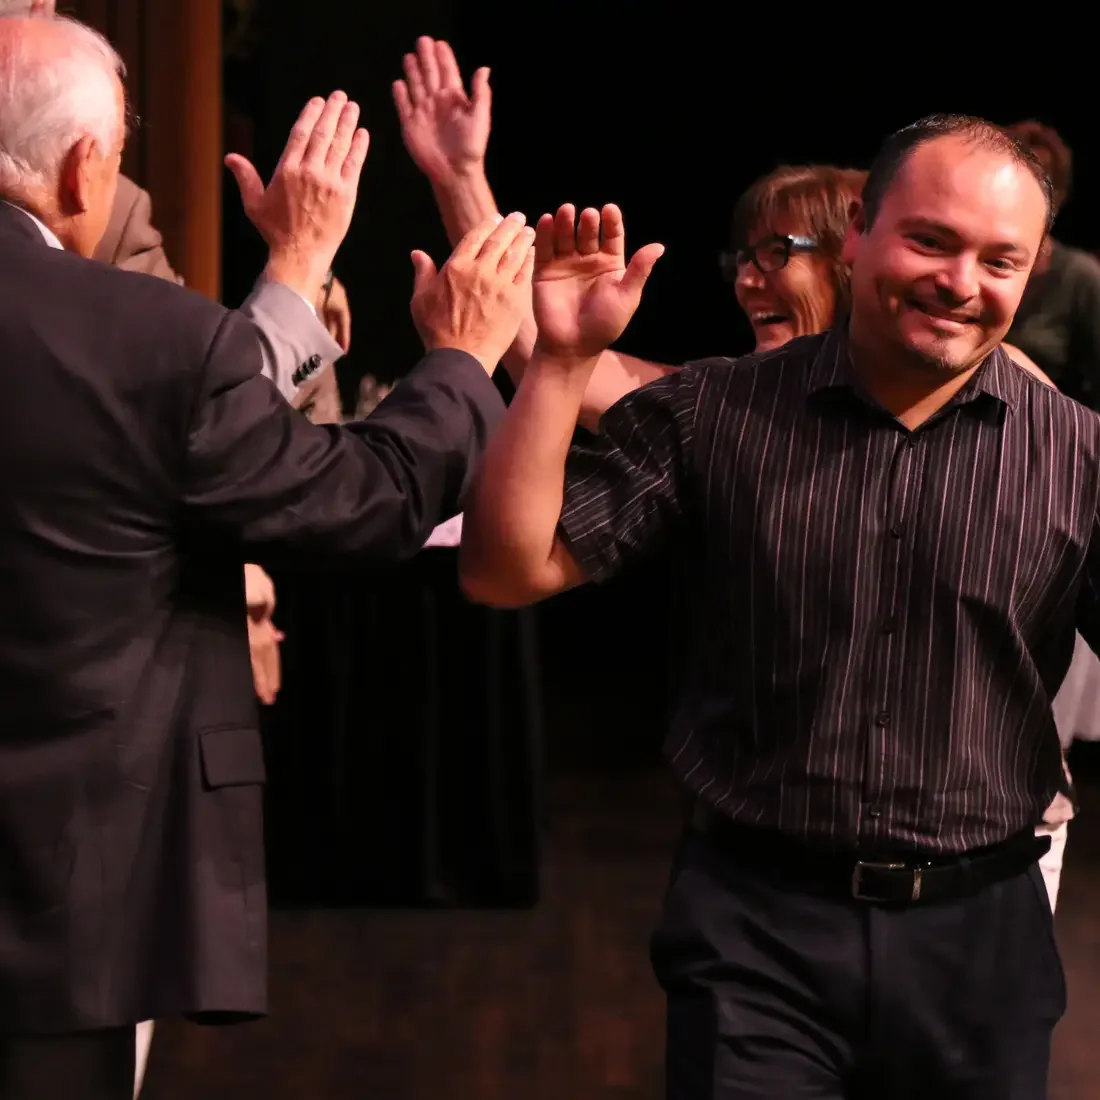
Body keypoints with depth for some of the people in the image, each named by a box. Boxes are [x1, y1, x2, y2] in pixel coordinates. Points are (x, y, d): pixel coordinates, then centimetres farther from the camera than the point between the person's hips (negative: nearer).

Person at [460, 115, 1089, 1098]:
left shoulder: (1074, 457, -1)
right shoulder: (713, 416, -1)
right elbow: (509, 573, -4)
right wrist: (565, 361, -12)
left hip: (979, 933, 1)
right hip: (755, 917, -1)